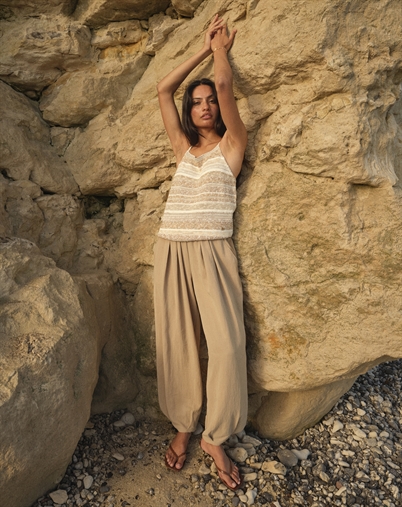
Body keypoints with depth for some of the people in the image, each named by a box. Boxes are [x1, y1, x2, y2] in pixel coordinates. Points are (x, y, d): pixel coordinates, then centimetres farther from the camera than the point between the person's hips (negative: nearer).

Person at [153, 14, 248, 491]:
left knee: (227, 343, -11)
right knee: (175, 342, 3)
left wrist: (221, 47, 18)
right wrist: (204, 47, 21)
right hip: (170, 250, 4)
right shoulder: (183, 146, 17)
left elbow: (224, 84, -4)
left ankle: (215, 437, 9)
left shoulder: (231, 143, 8)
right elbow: (163, 90, 16)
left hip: (213, 253, -3)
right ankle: (182, 426, 21)